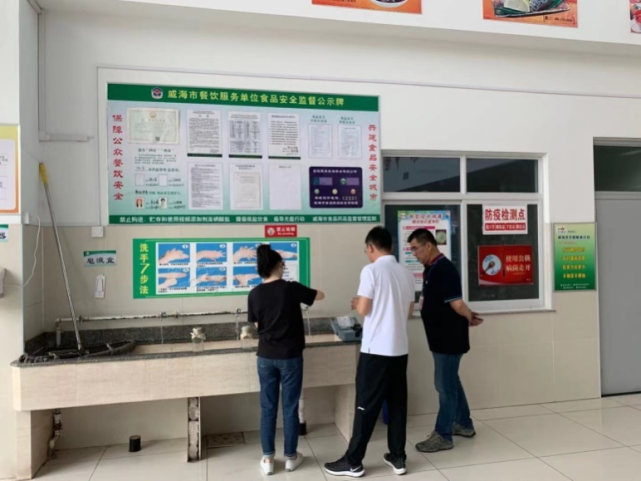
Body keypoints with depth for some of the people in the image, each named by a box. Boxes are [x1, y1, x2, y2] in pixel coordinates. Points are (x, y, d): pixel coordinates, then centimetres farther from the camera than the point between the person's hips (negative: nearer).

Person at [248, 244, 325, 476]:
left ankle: (268, 459, 19)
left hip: (266, 356, 2)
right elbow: (320, 296, 4)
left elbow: (257, 325, 7)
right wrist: (300, 293, 22)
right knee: (290, 407, 9)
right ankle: (291, 457, 21)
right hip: (290, 356, -2)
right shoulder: (291, 288, -12)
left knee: (268, 408, 11)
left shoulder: (254, 294, -5)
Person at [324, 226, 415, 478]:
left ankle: (353, 462, 13)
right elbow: (409, 311, 15)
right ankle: (398, 458, 23)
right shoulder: (406, 273, 7)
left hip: (376, 349, -6)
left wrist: (356, 303, 8)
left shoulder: (371, 270, -12)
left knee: (367, 405, 2)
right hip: (400, 348, 6)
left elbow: (364, 309, -13)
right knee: (397, 403, 14)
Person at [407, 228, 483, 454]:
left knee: (445, 385, 1)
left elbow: (456, 304, -25)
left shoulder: (444, 269, -21)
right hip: (442, 336, 10)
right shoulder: (432, 269, 10)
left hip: (449, 337, -10)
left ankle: (443, 436, 12)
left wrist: (470, 317, -7)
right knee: (451, 381, 20)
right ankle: (464, 424, 35)